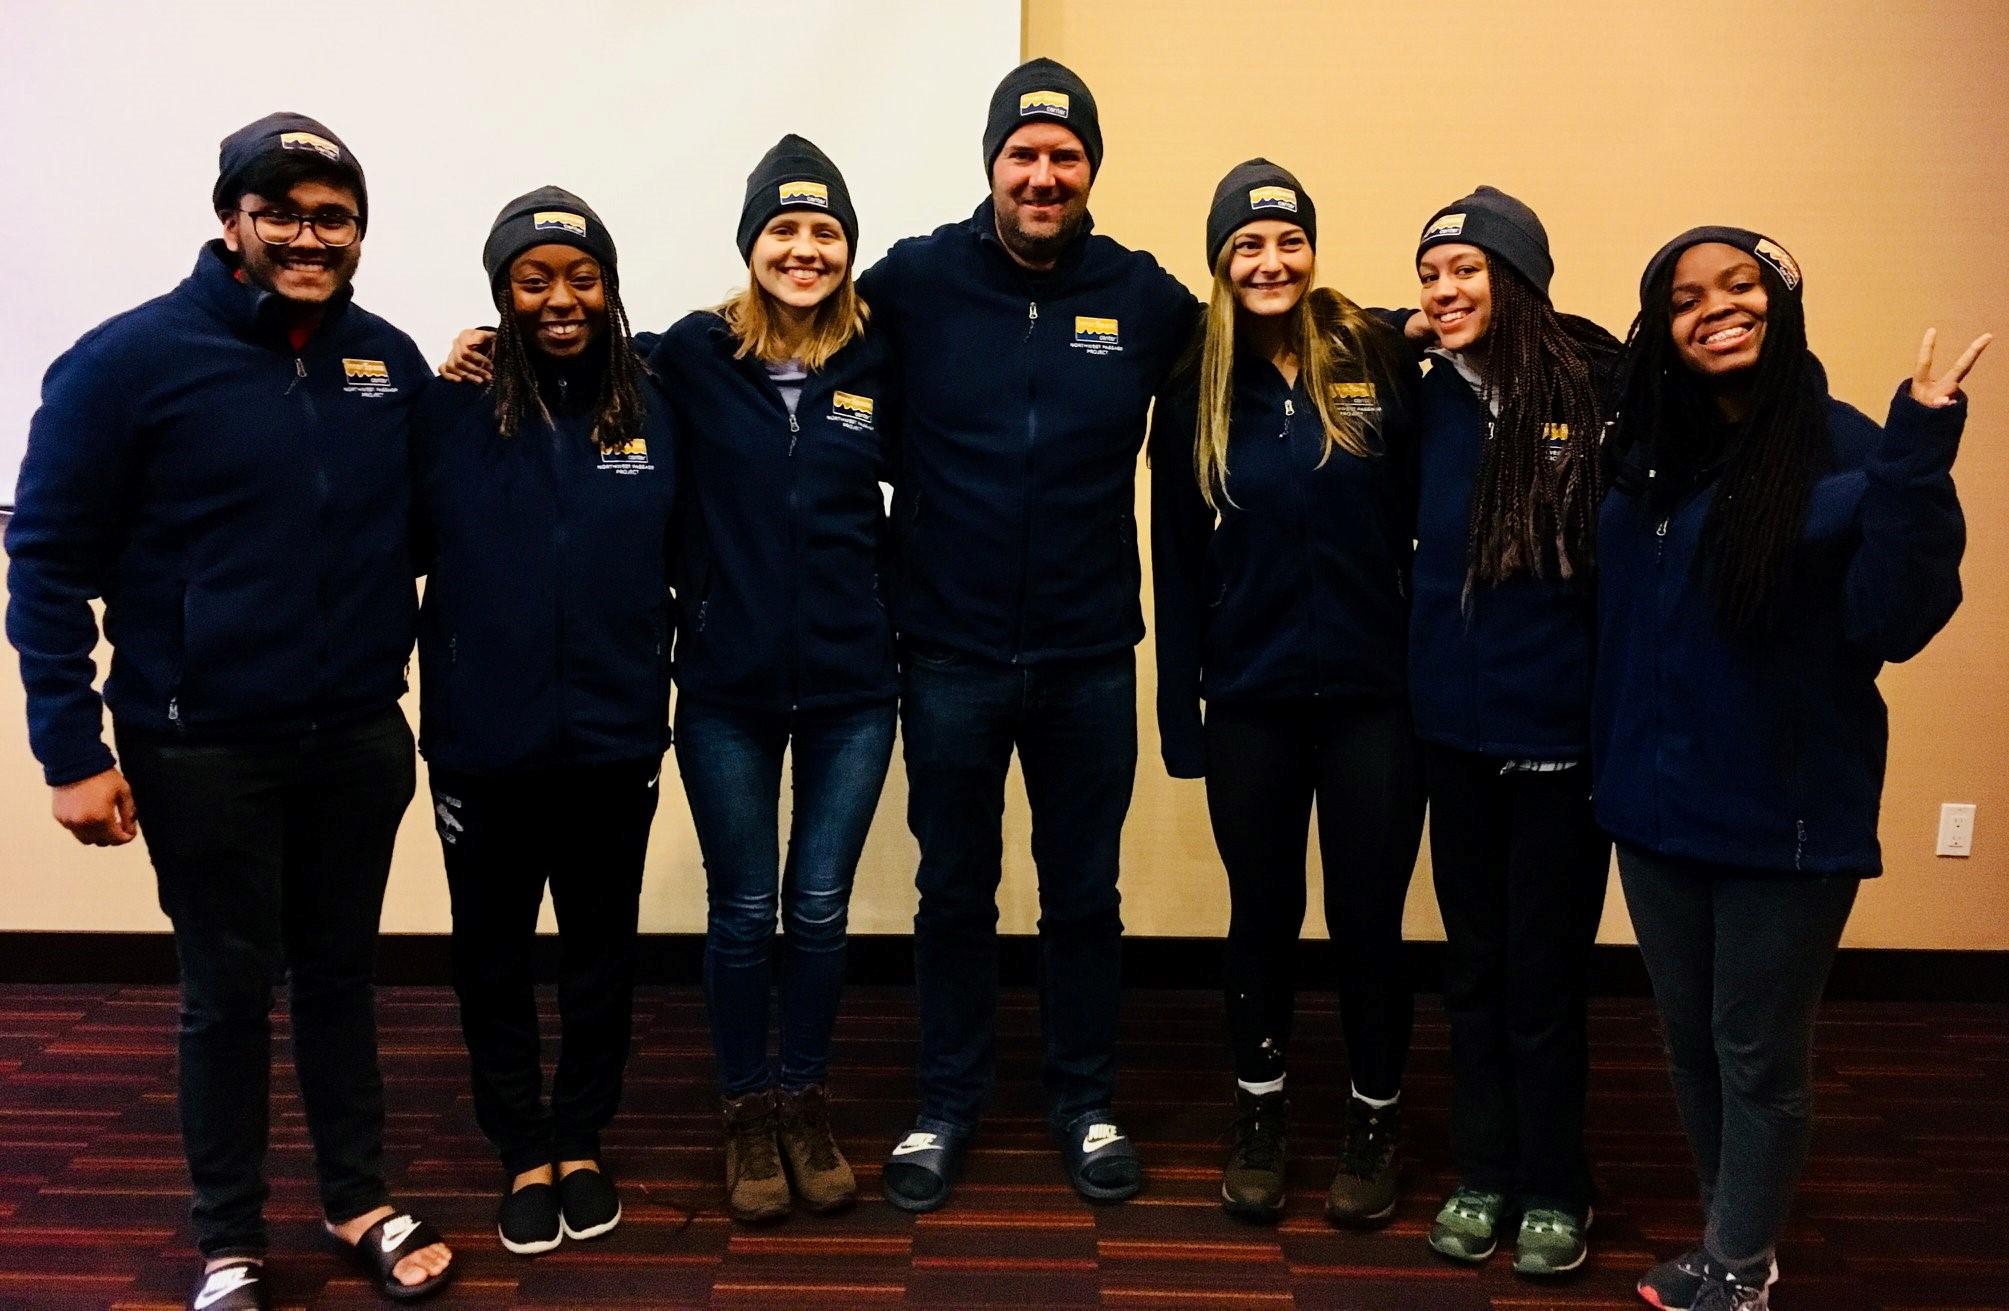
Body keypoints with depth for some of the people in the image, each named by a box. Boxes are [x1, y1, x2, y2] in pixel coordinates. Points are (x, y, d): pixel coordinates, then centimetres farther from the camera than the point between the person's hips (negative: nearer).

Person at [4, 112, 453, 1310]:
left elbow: (420, 525, 14)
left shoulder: (390, 359, 2)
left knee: (342, 972, 16)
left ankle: (360, 1202, 33)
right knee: (230, 993, 9)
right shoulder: (131, 359, -10)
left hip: (361, 736, 4)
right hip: (203, 748, -3)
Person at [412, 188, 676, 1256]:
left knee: (602, 946, 15)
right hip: (483, 740, -1)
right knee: (491, 952, 12)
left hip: (616, 737, 1)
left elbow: (680, 557, 4)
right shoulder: (452, 413, -5)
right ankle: (523, 1155, 32)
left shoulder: (651, 410, 0)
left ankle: (582, 1144, 35)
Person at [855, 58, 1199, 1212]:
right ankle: (949, 1107, 33)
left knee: (1085, 892, 15)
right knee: (956, 892, 14)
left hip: (1091, 661, 1)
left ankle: (1087, 1104, 34)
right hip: (950, 657, -1)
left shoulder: (1145, 296, -2)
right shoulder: (915, 282, -6)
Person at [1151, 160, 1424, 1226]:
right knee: (1263, 912, 13)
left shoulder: (1376, 361, -3)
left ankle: (1375, 1121, 28)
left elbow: (1422, 522, -4)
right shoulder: (1196, 394, 3)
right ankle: (1259, 1117, 31)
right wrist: (1178, 711, 1)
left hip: (1371, 693, -1)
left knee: (1367, 916, 8)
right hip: (1248, 700, 2)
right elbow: (1176, 565, 3)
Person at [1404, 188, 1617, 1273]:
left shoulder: (1602, 387, -9)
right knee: (1473, 966, 15)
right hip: (1454, 726, 4)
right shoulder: (1433, 398, 4)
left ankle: (1554, 1190, 28)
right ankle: (1482, 1173, 32)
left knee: (1545, 972, 9)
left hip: (1566, 728, -4)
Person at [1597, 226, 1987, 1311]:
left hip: (1788, 816, -5)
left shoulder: (1850, 453, -11)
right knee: (1691, 1042, 18)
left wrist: (1918, 461, -29)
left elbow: (1895, 623, -21)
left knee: (1759, 1057, 10)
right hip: (1656, 806, 5)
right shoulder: (1650, 456, 4)